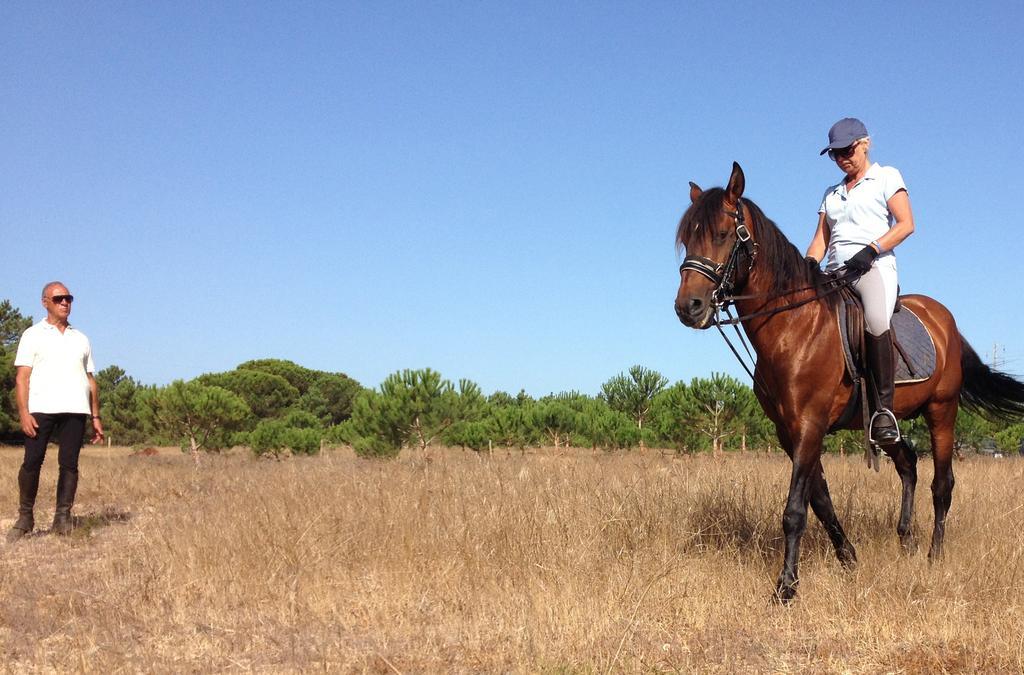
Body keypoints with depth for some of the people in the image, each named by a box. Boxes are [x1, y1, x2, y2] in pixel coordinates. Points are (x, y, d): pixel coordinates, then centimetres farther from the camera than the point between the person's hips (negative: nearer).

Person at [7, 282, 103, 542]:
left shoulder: (81, 339, 21)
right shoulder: (33, 335, 10)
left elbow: (90, 381, 19)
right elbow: (22, 377, 1)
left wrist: (96, 417, 12)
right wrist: (24, 413, -11)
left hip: (75, 410, 3)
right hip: (41, 409, -3)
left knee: (69, 464, -1)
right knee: (32, 463, -5)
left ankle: (63, 518, 3)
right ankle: (25, 517, 6)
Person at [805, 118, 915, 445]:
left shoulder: (886, 177, 12)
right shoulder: (832, 193, 27)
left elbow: (906, 224, 0)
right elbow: (821, 239, 18)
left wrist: (871, 249, -16)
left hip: (875, 267, -6)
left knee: (875, 322, -36)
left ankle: (884, 407, -30)